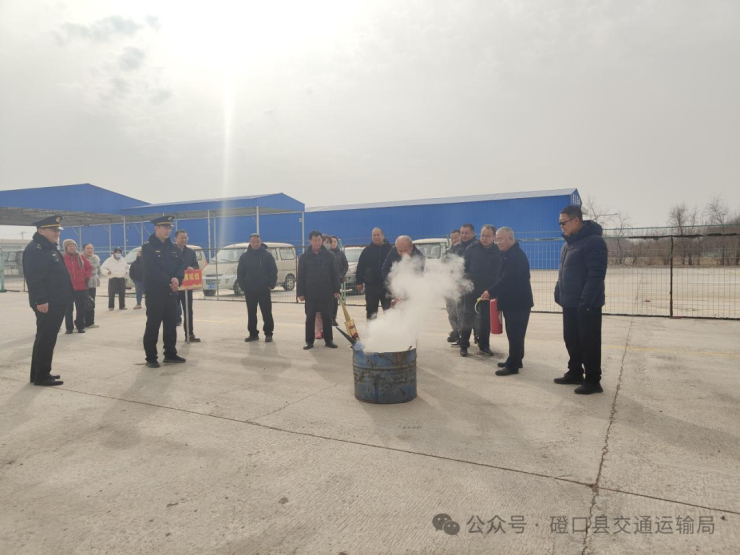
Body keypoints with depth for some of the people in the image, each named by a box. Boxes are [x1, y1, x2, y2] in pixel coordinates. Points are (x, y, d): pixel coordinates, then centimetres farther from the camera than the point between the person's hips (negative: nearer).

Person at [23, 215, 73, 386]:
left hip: (56, 302, 10)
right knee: (45, 339, -4)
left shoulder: (50, 248, 18)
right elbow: (34, 278, -22)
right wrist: (41, 300, -26)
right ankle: (41, 376, 3)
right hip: (46, 304, -10)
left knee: (47, 338, 15)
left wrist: (63, 299, 22)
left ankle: (39, 373, 25)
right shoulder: (34, 249, -13)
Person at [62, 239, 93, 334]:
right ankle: (69, 327, 16)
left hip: (81, 287, 2)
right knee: (68, 309, 6)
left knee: (81, 308, 7)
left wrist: (87, 276, 2)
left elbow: (89, 267, 15)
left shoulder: (81, 258, 5)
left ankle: (80, 326, 19)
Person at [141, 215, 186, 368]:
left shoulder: (174, 248, 13)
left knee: (171, 325, 11)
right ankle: (151, 357, 5)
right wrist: (169, 282, -18)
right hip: (155, 293, -6)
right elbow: (152, 270, -17)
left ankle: (170, 354, 21)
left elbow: (181, 266, 4)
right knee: (153, 326, -2)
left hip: (171, 293, 6)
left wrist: (177, 279, -16)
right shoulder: (148, 248, -6)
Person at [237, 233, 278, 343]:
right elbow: (240, 273, 6)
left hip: (264, 290, -3)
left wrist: (271, 285, -9)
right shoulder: (244, 256, 4)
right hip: (249, 291, 3)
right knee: (251, 313, 9)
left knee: (267, 313, 1)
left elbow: (273, 271, -2)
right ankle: (253, 334, 19)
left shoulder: (267, 255, -2)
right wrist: (243, 286, -2)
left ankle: (268, 334, 9)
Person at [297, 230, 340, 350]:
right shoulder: (304, 257, 1)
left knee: (327, 317, 7)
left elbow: (334, 274, 4)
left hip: (326, 292, 1)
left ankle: (329, 340, 16)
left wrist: (336, 290, 0)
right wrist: (300, 292, -5)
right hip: (310, 293, -1)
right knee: (310, 317, 5)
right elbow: (301, 276, 0)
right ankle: (309, 341, 13)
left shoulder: (329, 256, 3)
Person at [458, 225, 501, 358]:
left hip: (489, 291, 2)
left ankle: (484, 345, 21)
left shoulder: (498, 251, 0)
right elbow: (463, 267, -1)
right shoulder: (472, 248, -4)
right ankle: (463, 345, 9)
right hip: (471, 288, -2)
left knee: (486, 319, 9)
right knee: (468, 317, 1)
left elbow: (501, 272, 4)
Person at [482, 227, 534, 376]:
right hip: (512, 301, 10)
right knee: (514, 334, 17)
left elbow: (508, 279, -26)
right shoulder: (508, 254, 15)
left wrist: (491, 292, -23)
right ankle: (515, 360, 26)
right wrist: (497, 294, 13)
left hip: (519, 302, -10)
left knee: (515, 334, -6)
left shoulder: (517, 256, -18)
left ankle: (512, 365, -1)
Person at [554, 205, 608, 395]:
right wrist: (559, 292, 13)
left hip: (586, 305, -9)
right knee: (571, 340, 16)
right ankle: (575, 373, 30)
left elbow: (596, 274, -22)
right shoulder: (569, 242, 13)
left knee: (589, 343, 1)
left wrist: (586, 301, -25)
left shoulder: (593, 241, -16)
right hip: (570, 303, 9)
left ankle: (593, 380, 11)